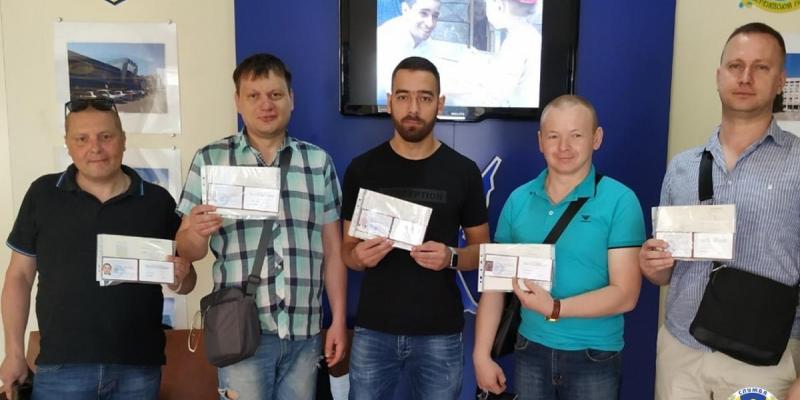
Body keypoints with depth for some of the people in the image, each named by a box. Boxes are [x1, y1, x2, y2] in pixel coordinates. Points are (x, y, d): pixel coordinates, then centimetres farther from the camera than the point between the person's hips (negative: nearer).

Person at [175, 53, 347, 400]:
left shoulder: (319, 161, 5)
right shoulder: (210, 159, 0)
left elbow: (332, 248, 7)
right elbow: (188, 250, 3)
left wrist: (339, 320, 5)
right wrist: (196, 232, -20)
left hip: (305, 331, 2)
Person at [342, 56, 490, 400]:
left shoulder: (464, 171, -2)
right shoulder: (361, 169, 0)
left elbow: (482, 249, 4)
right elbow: (346, 248, 6)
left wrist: (451, 257, -16)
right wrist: (359, 256, -17)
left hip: (440, 335, 0)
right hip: (373, 331, 1)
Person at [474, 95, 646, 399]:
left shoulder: (620, 201, -10)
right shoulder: (518, 200, 0)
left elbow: (625, 294, -14)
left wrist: (555, 309, -24)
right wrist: (481, 354, -1)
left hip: (594, 357, -2)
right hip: (531, 351, 3)